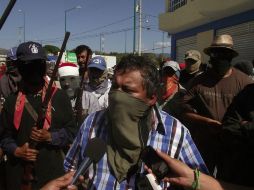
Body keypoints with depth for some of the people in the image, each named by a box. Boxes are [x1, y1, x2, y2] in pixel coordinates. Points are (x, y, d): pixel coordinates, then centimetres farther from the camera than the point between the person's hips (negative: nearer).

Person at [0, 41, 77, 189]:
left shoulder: (59, 96, -1)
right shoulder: (12, 101, 4)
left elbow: (72, 131, 0)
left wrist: (50, 137, -15)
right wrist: (16, 150, -10)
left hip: (52, 171, -1)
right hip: (19, 172, 2)